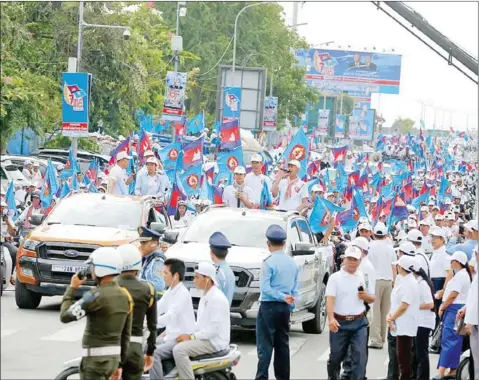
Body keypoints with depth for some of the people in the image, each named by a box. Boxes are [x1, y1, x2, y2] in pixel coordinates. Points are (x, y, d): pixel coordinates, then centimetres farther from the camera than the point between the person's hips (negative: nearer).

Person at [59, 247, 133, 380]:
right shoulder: (125, 296, 7)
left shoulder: (96, 296, -18)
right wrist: (119, 364, 19)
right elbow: (126, 334, 12)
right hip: (113, 357, 8)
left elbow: (65, 316, -16)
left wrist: (72, 288, -4)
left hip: (96, 359, -8)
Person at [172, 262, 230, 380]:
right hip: (204, 338, 11)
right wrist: (186, 332, 7)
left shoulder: (217, 298, -18)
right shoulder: (205, 296, 16)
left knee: (179, 350, -26)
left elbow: (214, 329, -23)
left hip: (214, 341, -11)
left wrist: (192, 337, -22)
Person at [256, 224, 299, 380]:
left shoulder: (269, 262, -12)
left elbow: (264, 288, -18)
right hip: (285, 308, 6)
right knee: (282, 345, 11)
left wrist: (282, 297, -15)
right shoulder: (292, 263, 9)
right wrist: (290, 304, 16)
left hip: (269, 307, -6)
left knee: (265, 345, -8)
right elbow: (295, 288, 12)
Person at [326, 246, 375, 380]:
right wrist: (331, 319, -30)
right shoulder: (335, 278, -4)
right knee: (336, 356, 11)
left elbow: (372, 299, 17)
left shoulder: (364, 278, 7)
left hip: (359, 323, 2)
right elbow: (330, 300, -15)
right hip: (340, 322, -2)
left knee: (359, 356, -8)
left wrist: (366, 296, -8)